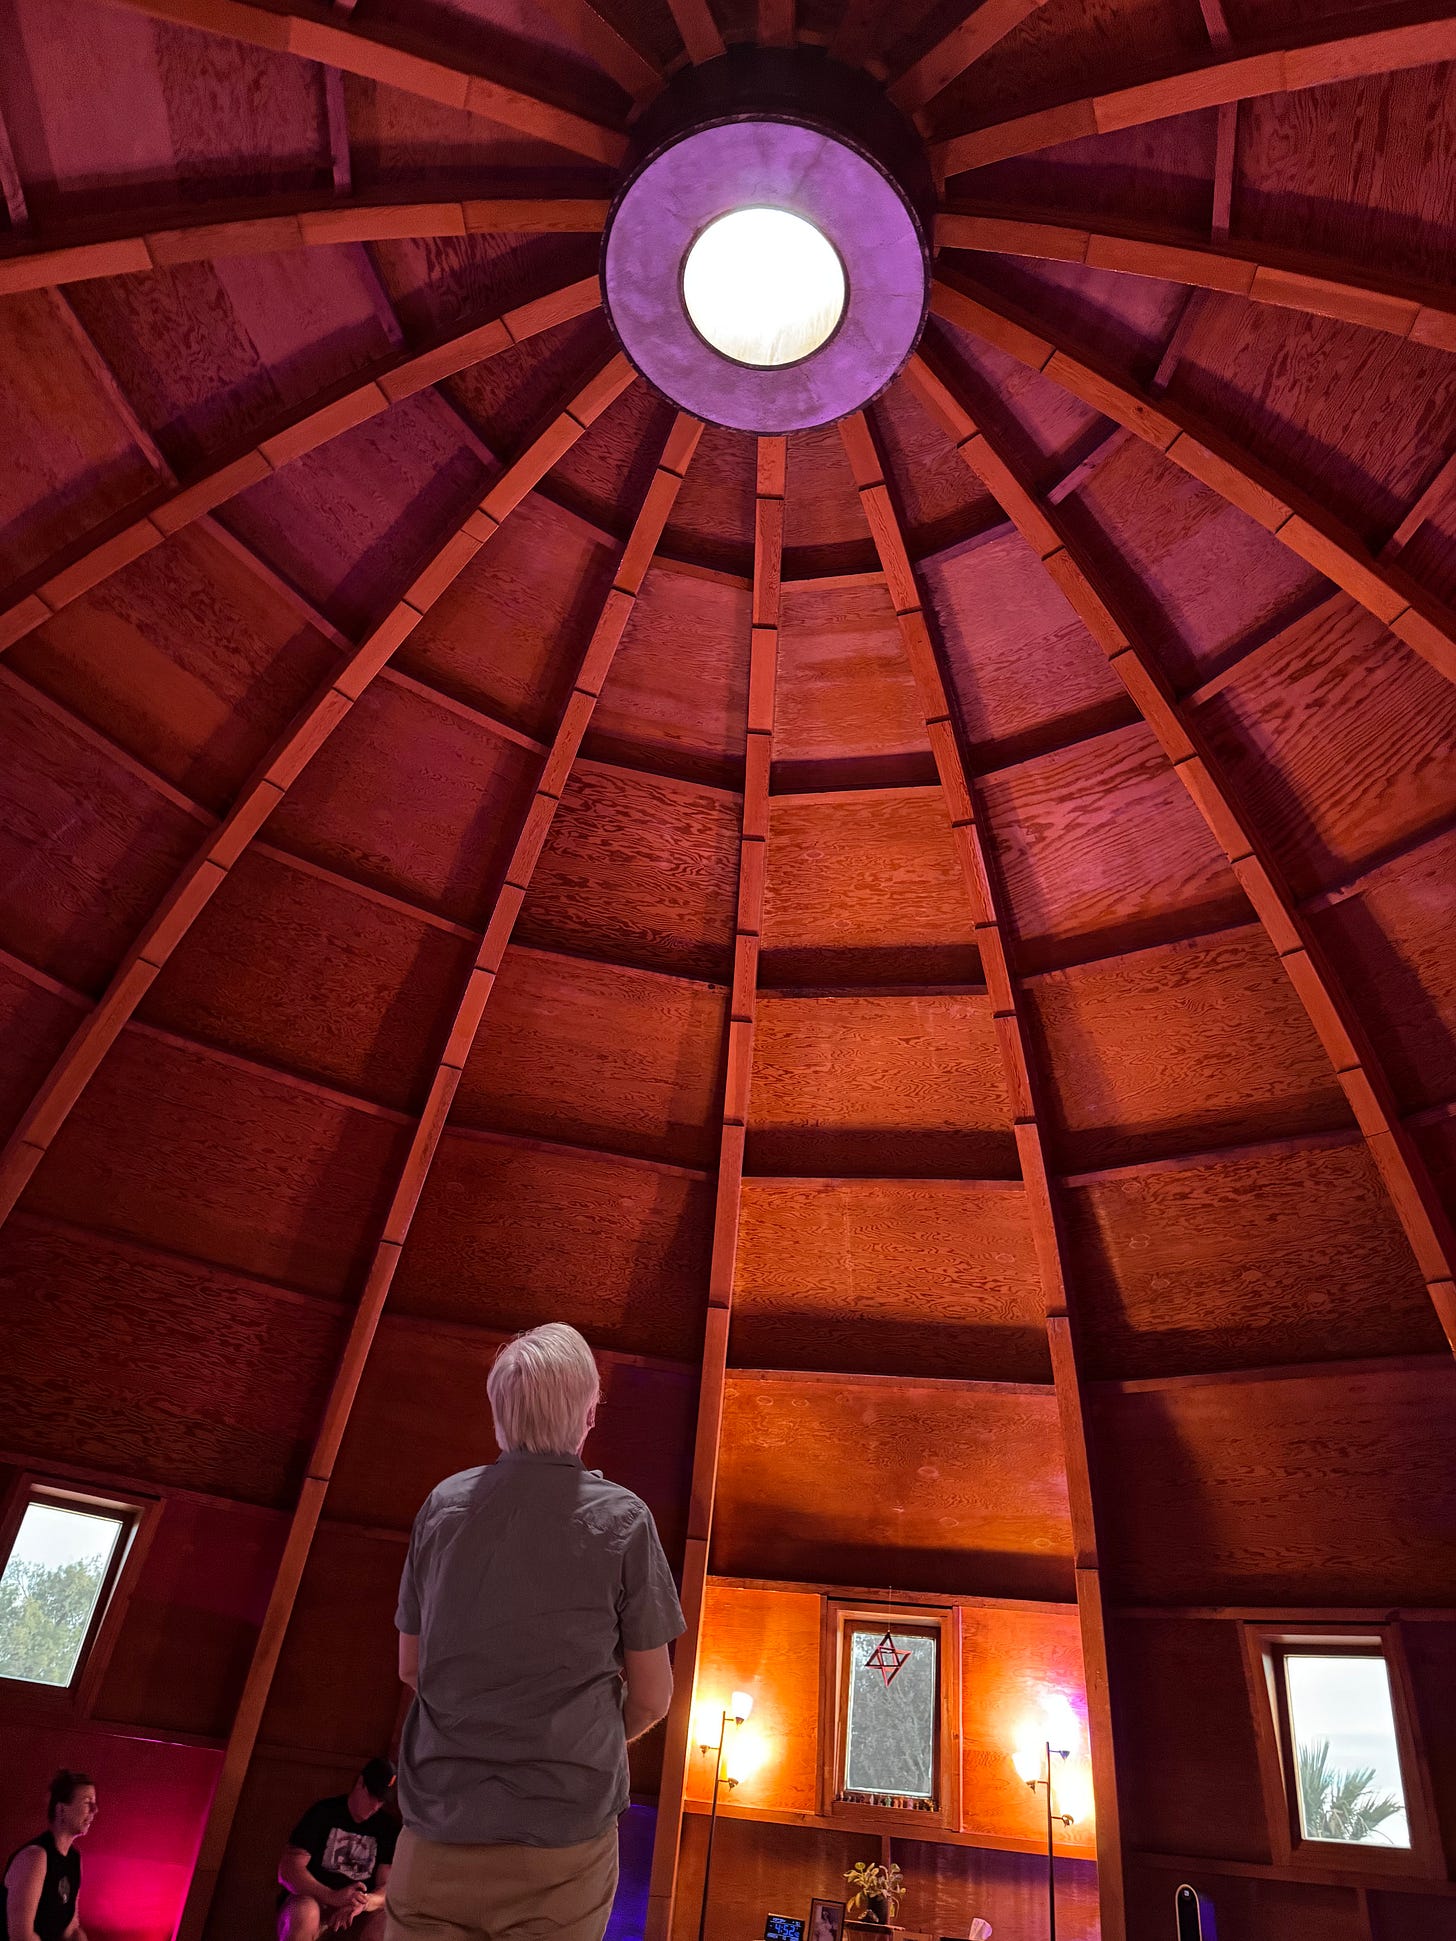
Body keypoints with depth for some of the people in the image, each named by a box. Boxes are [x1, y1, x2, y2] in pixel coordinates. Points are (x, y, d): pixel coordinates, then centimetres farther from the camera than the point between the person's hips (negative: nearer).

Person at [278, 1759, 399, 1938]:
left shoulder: (389, 1826, 2)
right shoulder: (323, 1812, -5)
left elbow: (388, 1887, -5)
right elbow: (288, 1869, -15)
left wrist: (364, 1903, -30)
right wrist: (332, 1896, -31)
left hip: (358, 1910, 2)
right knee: (304, 1914, -38)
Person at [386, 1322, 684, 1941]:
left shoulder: (443, 1504, 1)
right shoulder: (624, 1520, -7)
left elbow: (411, 1667, 11)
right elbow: (651, 1699, -1)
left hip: (439, 1829, 2)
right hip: (563, 1844, -2)